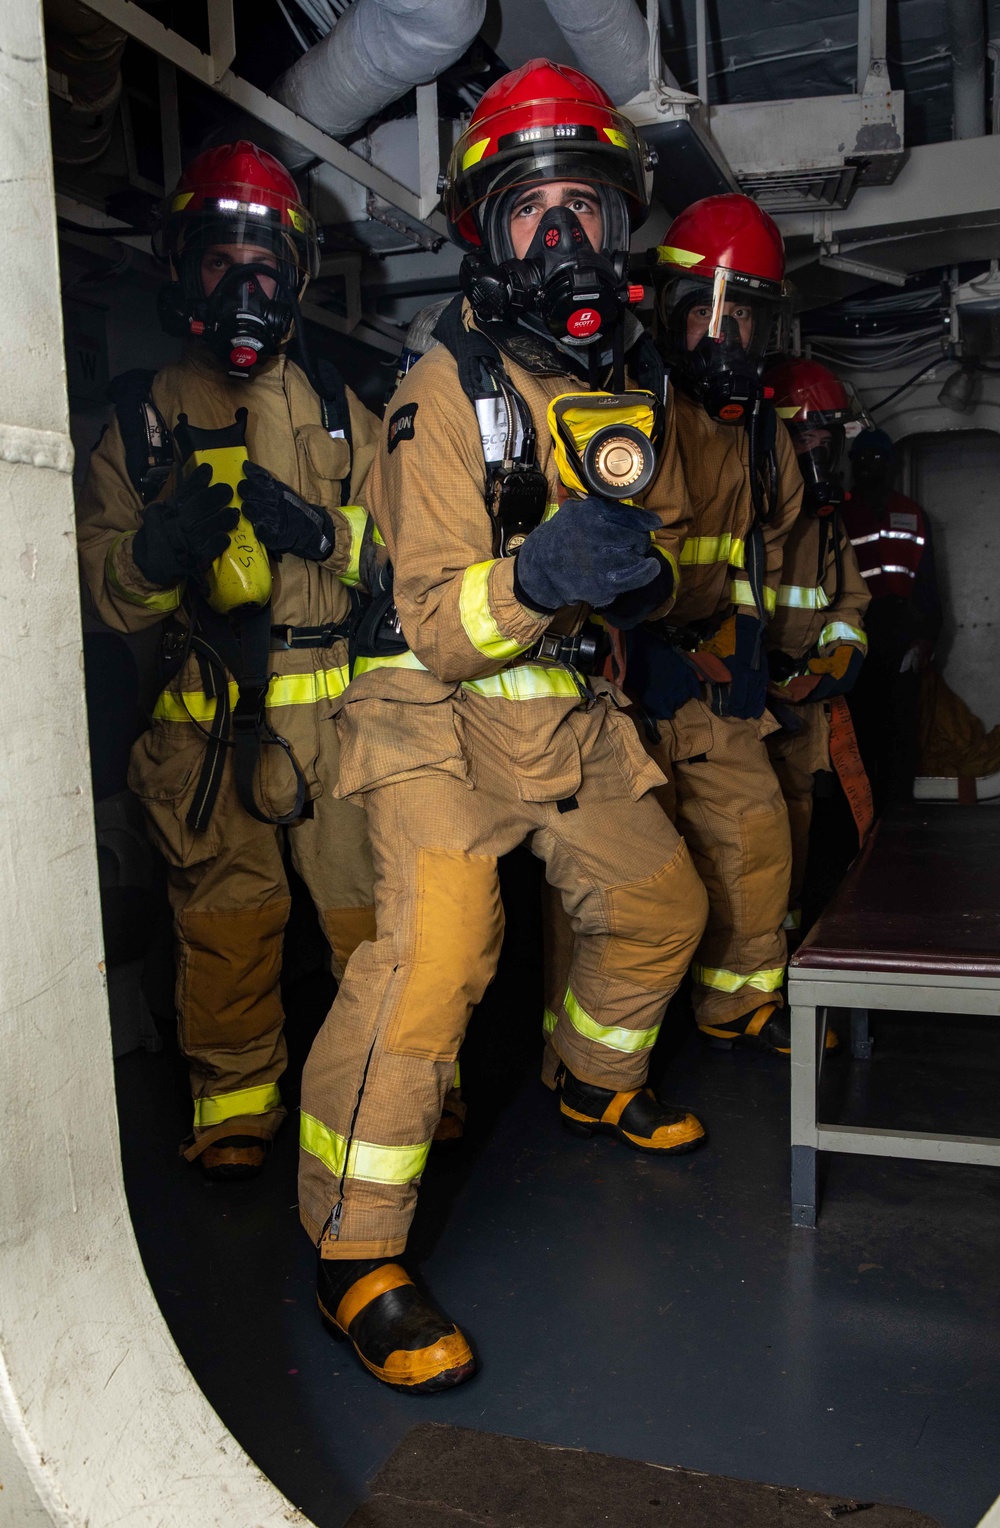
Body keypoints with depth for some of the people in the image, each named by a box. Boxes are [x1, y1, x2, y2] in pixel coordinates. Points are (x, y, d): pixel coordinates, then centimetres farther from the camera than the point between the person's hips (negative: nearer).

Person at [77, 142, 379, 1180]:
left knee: (372, 905, 1)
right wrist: (156, 550, -18)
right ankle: (234, 1100, 24)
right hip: (208, 723, 0)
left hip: (338, 710, 0)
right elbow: (102, 585, 4)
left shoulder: (340, 416, 13)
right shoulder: (145, 416, 10)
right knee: (225, 922, 5)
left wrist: (322, 532, -13)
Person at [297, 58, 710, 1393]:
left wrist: (647, 571, -6)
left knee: (660, 903, 15)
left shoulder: (637, 380, 6)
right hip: (438, 705, -7)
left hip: (569, 708, 7)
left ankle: (596, 1084, 43)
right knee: (435, 946, -23)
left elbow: (669, 525, 18)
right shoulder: (448, 391, -15)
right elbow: (436, 620, -20)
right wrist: (531, 578, -41)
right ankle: (354, 1251, -8)